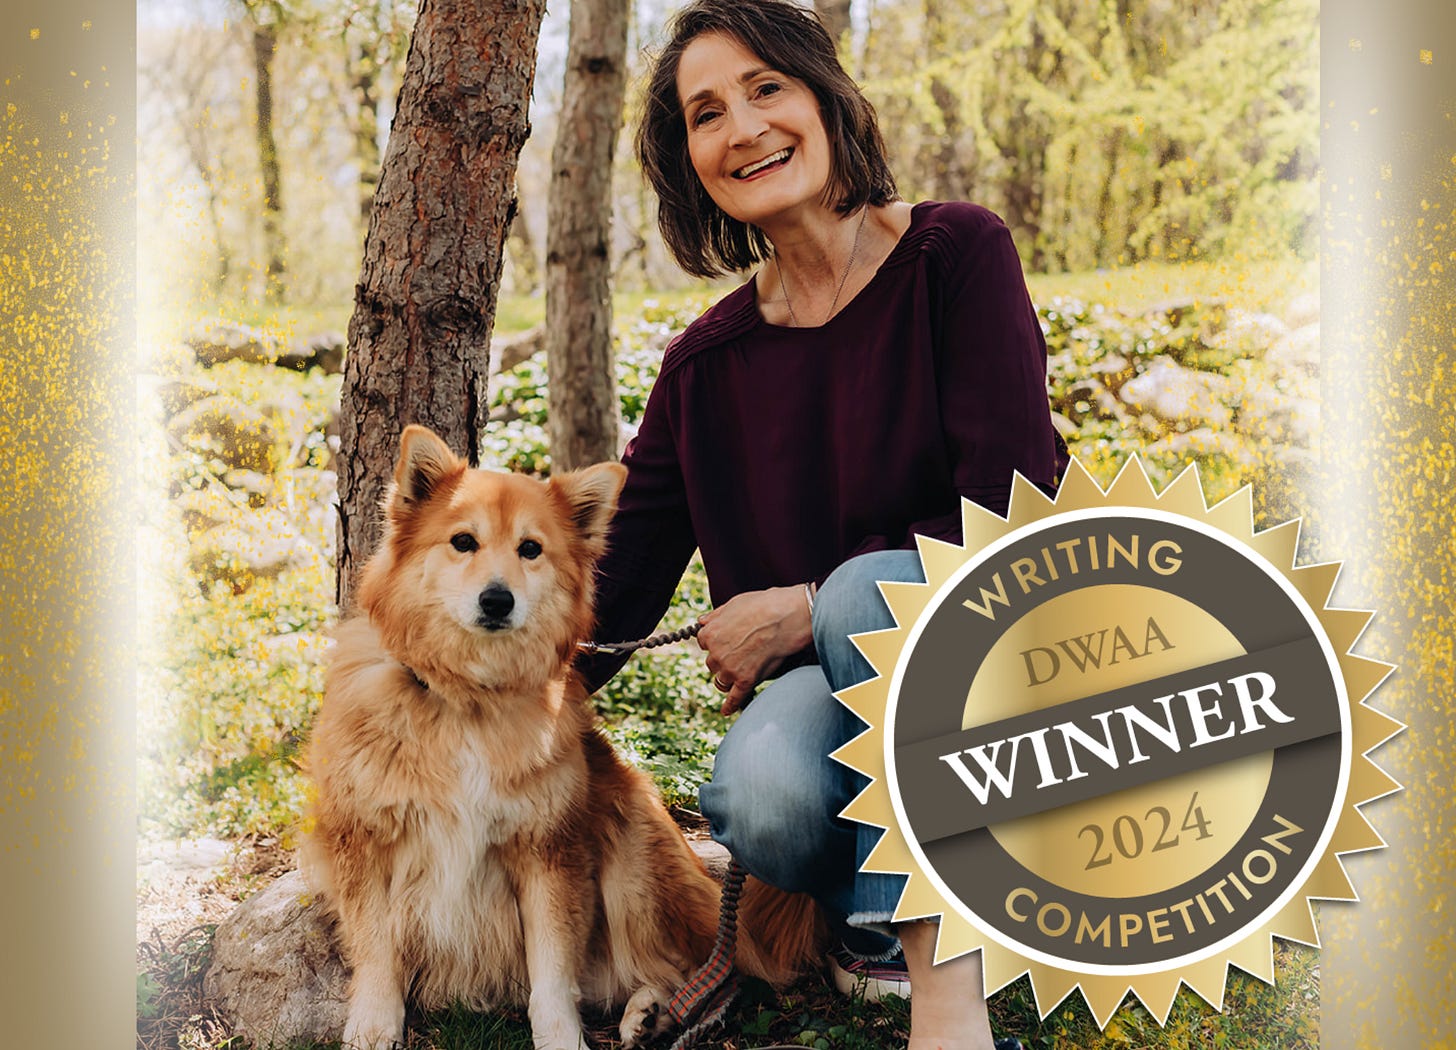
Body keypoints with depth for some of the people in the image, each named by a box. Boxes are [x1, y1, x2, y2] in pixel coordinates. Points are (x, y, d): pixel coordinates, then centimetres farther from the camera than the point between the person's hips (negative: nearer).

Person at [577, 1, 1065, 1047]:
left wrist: (805, 608, -13)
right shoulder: (708, 363, 5)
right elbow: (618, 580, 5)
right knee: (759, 801, -32)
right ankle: (870, 899, 3)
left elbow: (1010, 509, -13)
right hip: (840, 681, 2)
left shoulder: (955, 253, -7)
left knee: (870, 589, -35)